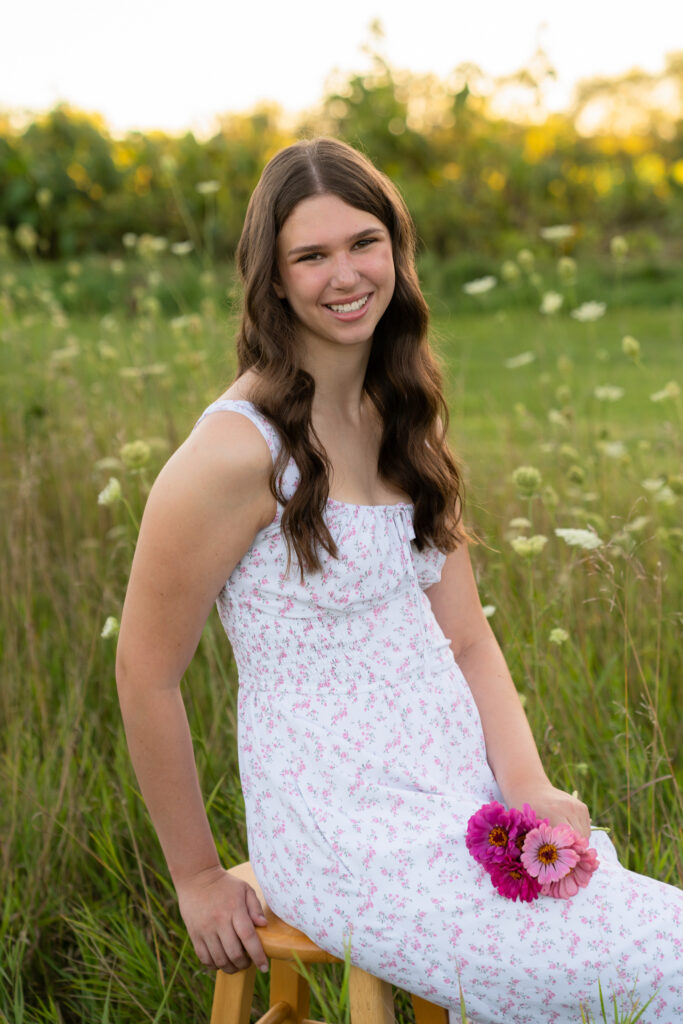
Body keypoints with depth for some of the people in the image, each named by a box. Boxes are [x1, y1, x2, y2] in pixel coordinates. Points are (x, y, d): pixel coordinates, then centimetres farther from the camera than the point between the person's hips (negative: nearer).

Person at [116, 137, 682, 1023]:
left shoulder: (404, 424, 9)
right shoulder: (241, 449, -15)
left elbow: (466, 638, 7)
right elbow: (146, 674, -9)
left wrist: (529, 787, -10)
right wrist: (199, 878, -1)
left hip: (465, 799, 7)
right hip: (347, 840, -7)